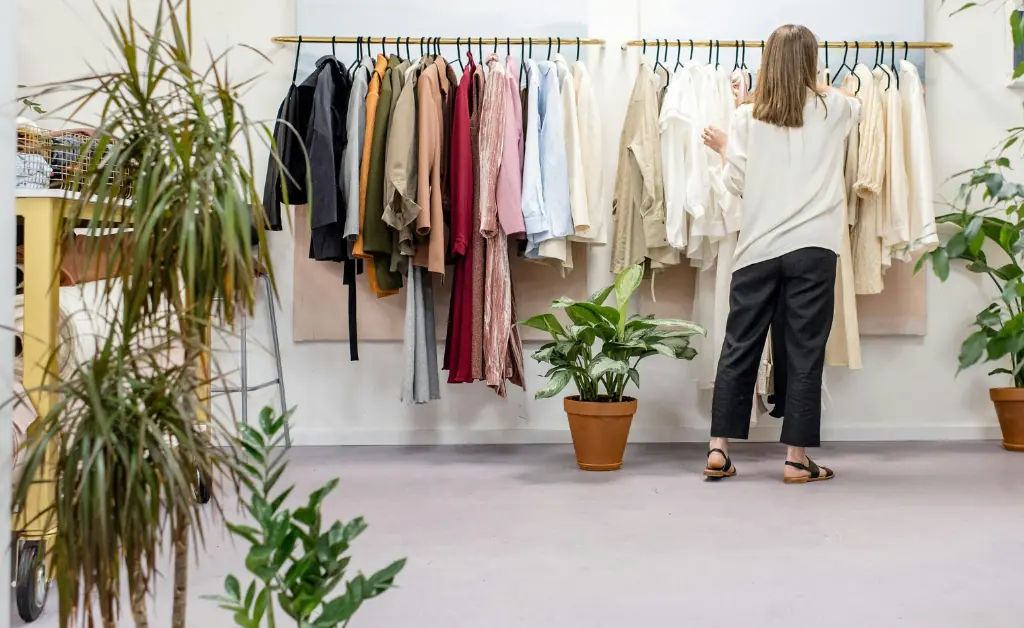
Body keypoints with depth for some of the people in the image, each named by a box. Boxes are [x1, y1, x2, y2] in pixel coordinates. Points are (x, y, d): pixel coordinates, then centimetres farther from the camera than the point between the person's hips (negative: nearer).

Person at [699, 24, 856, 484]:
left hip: (758, 248, 1)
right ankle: (796, 459, 7)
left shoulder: (747, 116, 3)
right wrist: (826, 90, 47)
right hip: (812, 247, -1)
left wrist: (723, 149, 18)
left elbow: (737, 184, 1)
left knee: (739, 348, 8)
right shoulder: (836, 108, 6)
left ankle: (718, 450, 11)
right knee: (805, 353, 3)